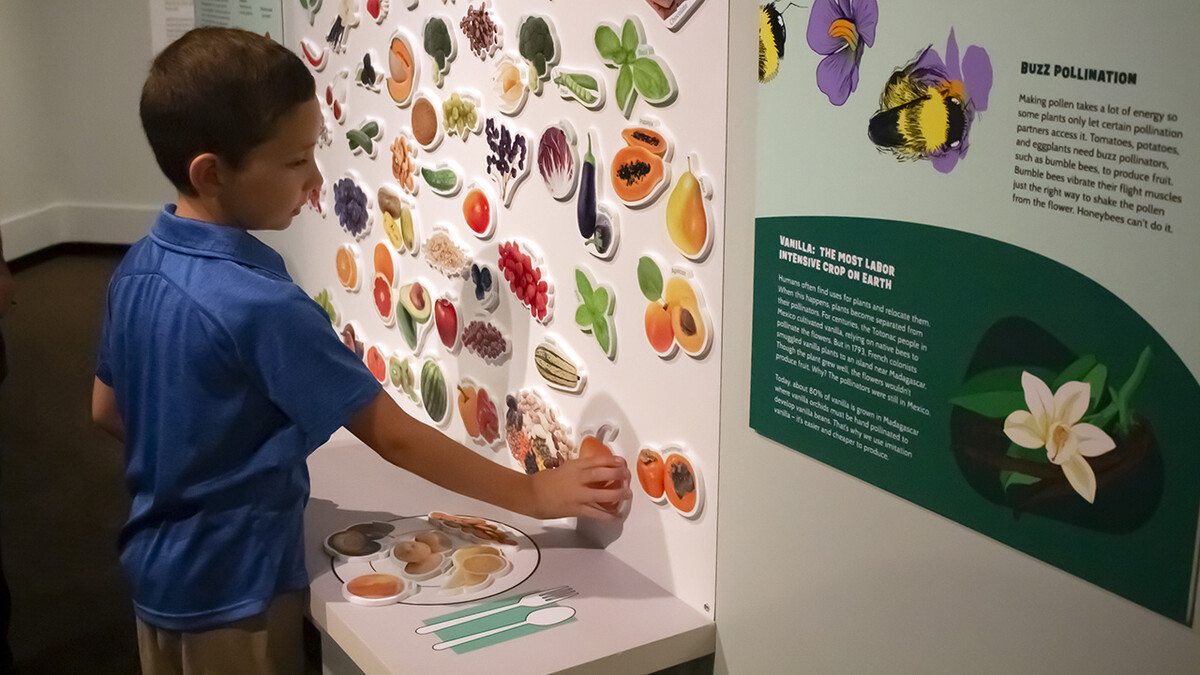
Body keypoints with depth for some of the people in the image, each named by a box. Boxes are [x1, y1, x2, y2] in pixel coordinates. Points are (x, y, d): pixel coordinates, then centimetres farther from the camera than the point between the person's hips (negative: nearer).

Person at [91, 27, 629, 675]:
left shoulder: (136, 267, -4)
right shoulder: (261, 305, -29)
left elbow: (107, 410, 8)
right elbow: (392, 435, -27)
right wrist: (532, 493, -21)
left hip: (155, 569, 8)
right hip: (232, 590, -8)